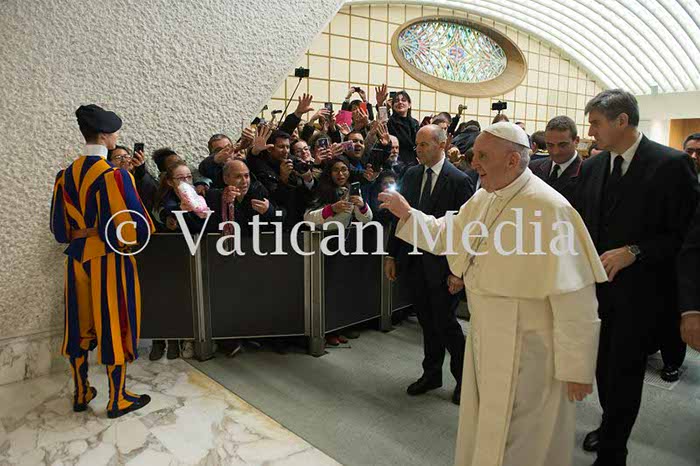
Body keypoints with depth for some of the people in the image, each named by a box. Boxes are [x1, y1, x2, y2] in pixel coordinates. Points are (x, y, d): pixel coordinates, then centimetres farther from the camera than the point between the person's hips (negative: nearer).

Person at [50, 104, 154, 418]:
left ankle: (81, 393, 31)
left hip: (78, 259, 6)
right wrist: (138, 236, 3)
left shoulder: (66, 176, 2)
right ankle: (117, 399, 18)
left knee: (81, 323, 17)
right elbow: (134, 225, -18)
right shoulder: (115, 175, -18)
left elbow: (60, 227, 7)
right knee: (113, 324, 5)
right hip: (110, 261, -6)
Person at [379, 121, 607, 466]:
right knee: (483, 429, 25)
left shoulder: (549, 208, -23)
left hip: (525, 347, -8)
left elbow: (574, 295, -22)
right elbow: (449, 235, 18)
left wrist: (576, 367, -18)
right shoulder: (483, 198, 3)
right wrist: (407, 214, 9)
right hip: (485, 337, 8)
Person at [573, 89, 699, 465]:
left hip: (639, 293, -4)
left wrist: (634, 252, -21)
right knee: (604, 367, 18)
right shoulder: (591, 167, 5)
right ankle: (610, 425, 43)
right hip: (598, 288, 5)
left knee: (624, 373, 6)